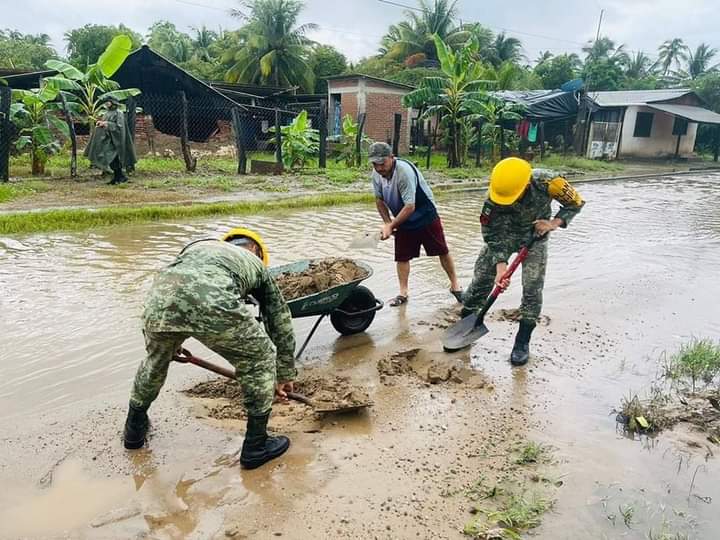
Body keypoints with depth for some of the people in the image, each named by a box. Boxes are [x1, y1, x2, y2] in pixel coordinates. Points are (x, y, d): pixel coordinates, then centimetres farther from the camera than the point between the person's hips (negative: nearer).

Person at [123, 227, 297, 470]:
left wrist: (175, 340, 60)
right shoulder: (255, 263, 35)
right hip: (212, 302, -4)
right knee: (260, 360, 21)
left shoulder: (199, 246, 43)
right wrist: (285, 375, 48)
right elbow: (281, 322, 38)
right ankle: (256, 445, 29)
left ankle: (134, 429, 54)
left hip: (159, 298, 5)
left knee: (156, 360, 35)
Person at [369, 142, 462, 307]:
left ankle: (455, 285, 22)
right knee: (402, 256, 3)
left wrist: (391, 226, -30)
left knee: (442, 251, 6)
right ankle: (403, 293, 13)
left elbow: (410, 206, -34)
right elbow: (379, 200, 5)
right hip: (403, 221, 5)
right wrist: (387, 222, -5)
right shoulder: (376, 174, -12)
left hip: (426, 217, -5)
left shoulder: (405, 171, -33)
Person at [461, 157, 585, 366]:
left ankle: (522, 341, 5)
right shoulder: (495, 197, -32)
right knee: (481, 279, 1)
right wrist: (501, 267, -34)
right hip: (502, 235, 1)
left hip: (535, 237, 0)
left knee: (532, 288, -8)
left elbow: (575, 202, -14)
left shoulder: (547, 182, -33)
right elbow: (494, 236, -24)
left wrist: (554, 223, -28)